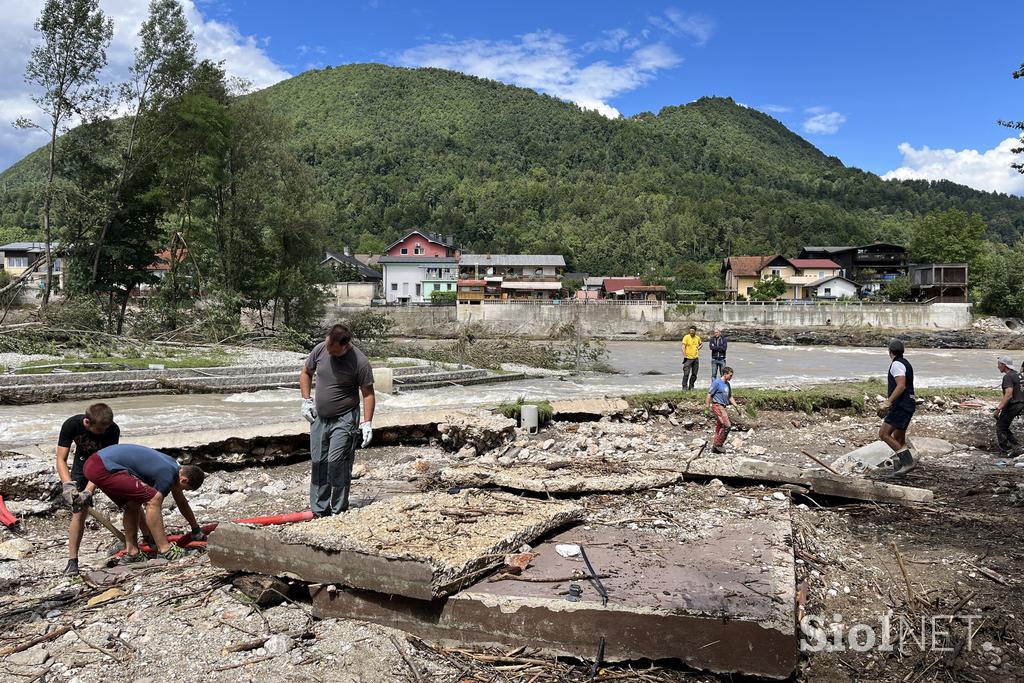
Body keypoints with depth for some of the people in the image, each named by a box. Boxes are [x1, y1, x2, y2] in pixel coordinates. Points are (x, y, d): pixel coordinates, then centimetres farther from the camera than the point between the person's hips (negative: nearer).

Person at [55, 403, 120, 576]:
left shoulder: (112, 430, -34)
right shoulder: (71, 425, -30)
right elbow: (61, 459, -29)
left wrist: (88, 491, -44)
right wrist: (68, 484, -44)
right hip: (83, 464, 1)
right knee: (78, 512, -8)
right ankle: (72, 561, 1)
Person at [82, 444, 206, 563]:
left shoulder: (172, 465, 19)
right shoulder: (167, 476, -10)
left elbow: (181, 502, 29)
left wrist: (196, 529, 38)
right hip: (102, 468, -11)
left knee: (132, 505, 22)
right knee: (153, 499, -15)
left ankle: (131, 552, 20)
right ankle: (165, 549, -11)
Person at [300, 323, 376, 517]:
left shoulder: (359, 362, -18)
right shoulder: (320, 349, -4)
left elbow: (368, 394, -11)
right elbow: (305, 373, 13)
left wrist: (367, 423, -16)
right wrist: (306, 400, 5)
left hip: (344, 420, -5)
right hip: (319, 418, 6)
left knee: (337, 463, -10)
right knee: (318, 463, 10)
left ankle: (338, 511, 2)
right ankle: (319, 510, 21)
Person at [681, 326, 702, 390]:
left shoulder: (698, 338, 7)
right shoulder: (686, 337, -7)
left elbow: (701, 344, 28)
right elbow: (683, 347, -11)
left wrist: (698, 349, 11)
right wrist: (684, 355, -20)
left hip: (696, 358, 5)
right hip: (688, 358, -5)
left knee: (694, 374, 8)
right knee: (686, 374, -10)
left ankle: (691, 386, 19)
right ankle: (684, 387, -3)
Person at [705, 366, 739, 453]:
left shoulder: (727, 384, 15)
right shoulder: (717, 382, -11)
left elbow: (730, 397, 23)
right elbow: (709, 395, -11)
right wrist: (706, 407, -12)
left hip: (724, 407, 8)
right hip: (717, 406, -8)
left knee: (719, 427, 9)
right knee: (727, 425, -16)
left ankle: (716, 447, 15)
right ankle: (718, 444, -6)